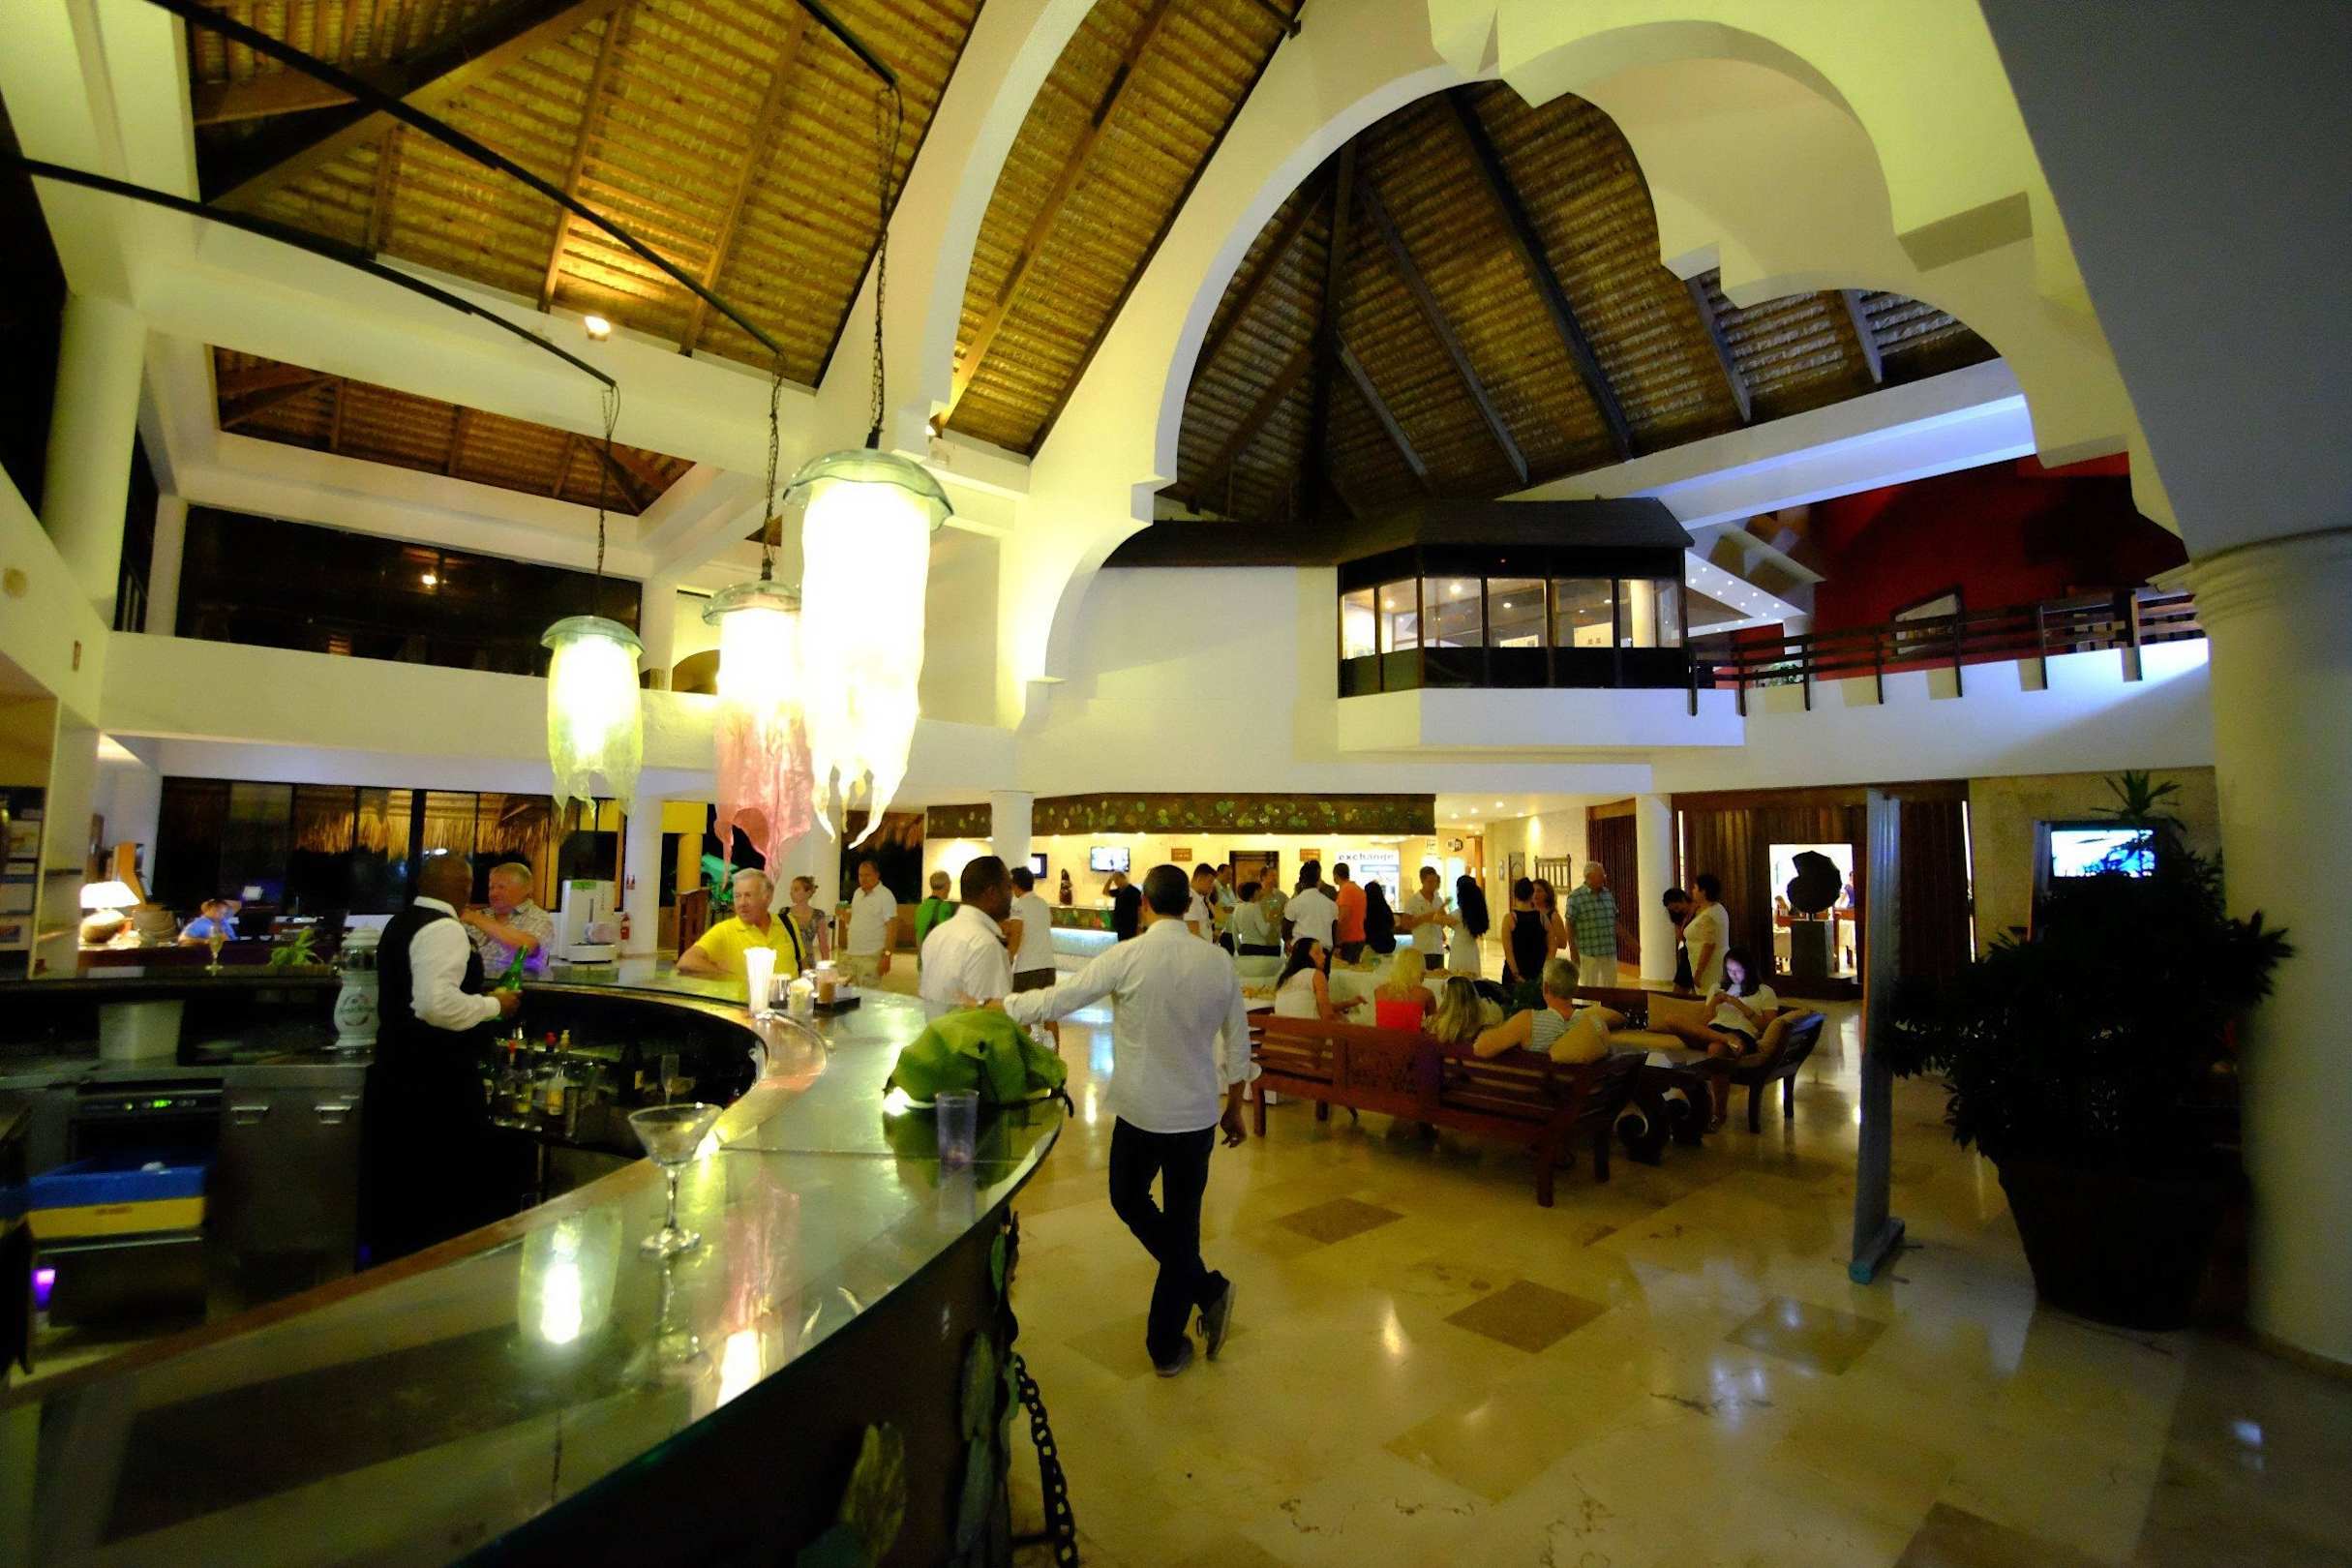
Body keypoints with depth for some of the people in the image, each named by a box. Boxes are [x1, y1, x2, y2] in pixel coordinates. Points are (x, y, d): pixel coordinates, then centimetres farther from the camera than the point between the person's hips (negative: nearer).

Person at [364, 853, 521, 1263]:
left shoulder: (400, 924, 13)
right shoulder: (444, 929, -18)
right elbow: (437, 1004, -30)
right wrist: (493, 1005, -16)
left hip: (399, 1071, 10)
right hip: (437, 1082, -10)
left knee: (401, 1190, 20)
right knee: (452, 1196, 0)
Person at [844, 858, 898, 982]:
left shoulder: (885, 895, -9)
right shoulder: (857, 893, 13)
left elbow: (892, 927, -13)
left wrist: (887, 955, -19)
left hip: (871, 957, -7)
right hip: (849, 954, 7)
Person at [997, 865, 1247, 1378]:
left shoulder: (1126, 957, -17)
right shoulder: (1219, 962, -5)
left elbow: (1057, 1001, -12)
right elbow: (1237, 1046, 3)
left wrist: (994, 1007, 3)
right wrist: (1234, 1109, 17)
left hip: (1140, 1111, -2)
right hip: (1198, 1115, 2)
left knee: (1130, 1202, 24)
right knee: (1182, 1223, 15)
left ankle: (1205, 1287, 20)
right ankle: (1167, 1346, 27)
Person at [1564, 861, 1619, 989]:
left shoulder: (1608, 894, 10)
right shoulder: (1575, 897, -8)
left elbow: (1615, 920, 18)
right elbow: (1570, 925, -8)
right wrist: (1573, 951, -12)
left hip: (1610, 952, 6)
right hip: (1588, 953, -6)